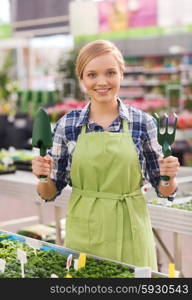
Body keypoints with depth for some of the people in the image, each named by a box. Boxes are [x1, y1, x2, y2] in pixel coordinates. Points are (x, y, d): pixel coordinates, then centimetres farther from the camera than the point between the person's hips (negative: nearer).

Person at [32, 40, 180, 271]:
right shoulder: (67, 125, -2)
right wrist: (43, 177, -16)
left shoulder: (143, 123, -3)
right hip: (82, 236, 1)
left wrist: (169, 176, -17)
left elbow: (163, 189, 3)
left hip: (129, 235, 0)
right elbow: (51, 192, 3)